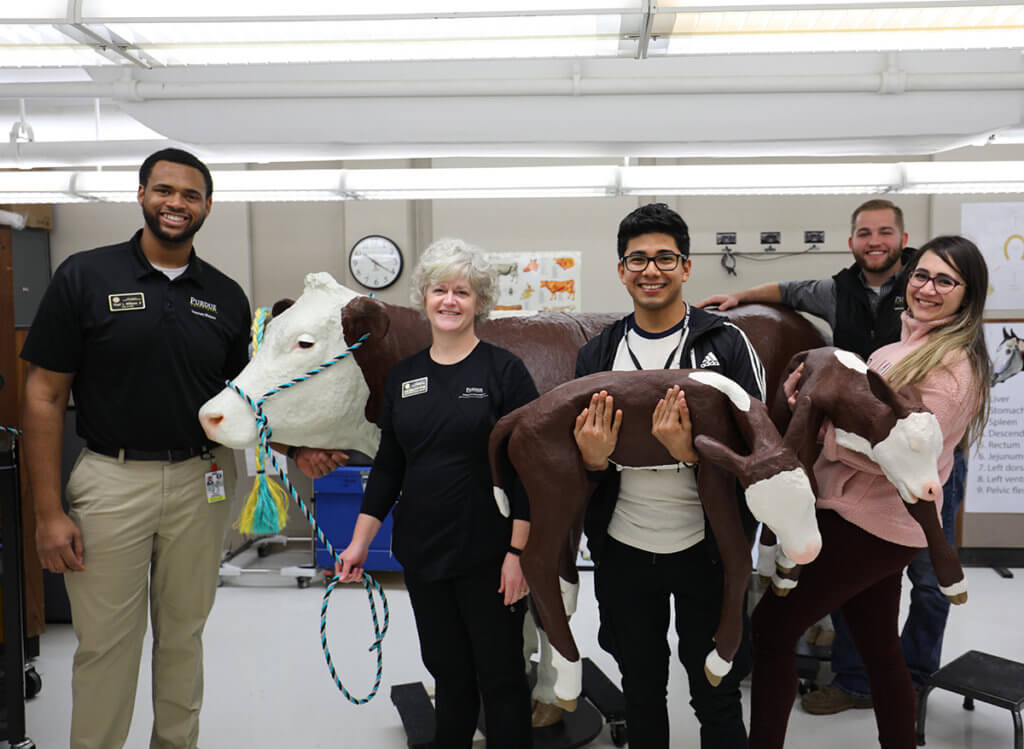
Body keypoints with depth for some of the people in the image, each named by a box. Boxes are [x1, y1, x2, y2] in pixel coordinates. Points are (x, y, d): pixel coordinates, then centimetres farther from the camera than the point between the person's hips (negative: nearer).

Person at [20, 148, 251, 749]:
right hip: (113, 480, -3)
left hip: (201, 480, 3)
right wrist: (49, 511, -9)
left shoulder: (226, 296, 4)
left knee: (184, 635, 16)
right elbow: (46, 395, -5)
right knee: (106, 643, 7)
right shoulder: (85, 277, -4)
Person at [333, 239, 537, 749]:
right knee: (447, 670, 18)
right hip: (422, 553, 4)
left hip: (488, 555, -4)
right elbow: (388, 467, 10)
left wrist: (518, 552, -15)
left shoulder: (504, 370, -7)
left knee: (499, 674, 8)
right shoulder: (402, 376, 6)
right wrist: (360, 542, 7)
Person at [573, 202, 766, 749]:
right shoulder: (596, 355, 3)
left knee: (716, 694, 14)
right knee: (641, 689, 21)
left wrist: (690, 452, -28)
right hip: (624, 548, 3)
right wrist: (593, 461, -16)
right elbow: (577, 456, 8)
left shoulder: (726, 343, -6)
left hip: (705, 546, -3)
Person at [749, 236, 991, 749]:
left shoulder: (949, 367, -17)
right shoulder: (907, 348, 12)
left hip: (865, 527, -9)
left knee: (771, 627, -4)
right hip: (873, 520, 9)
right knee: (879, 650, 20)